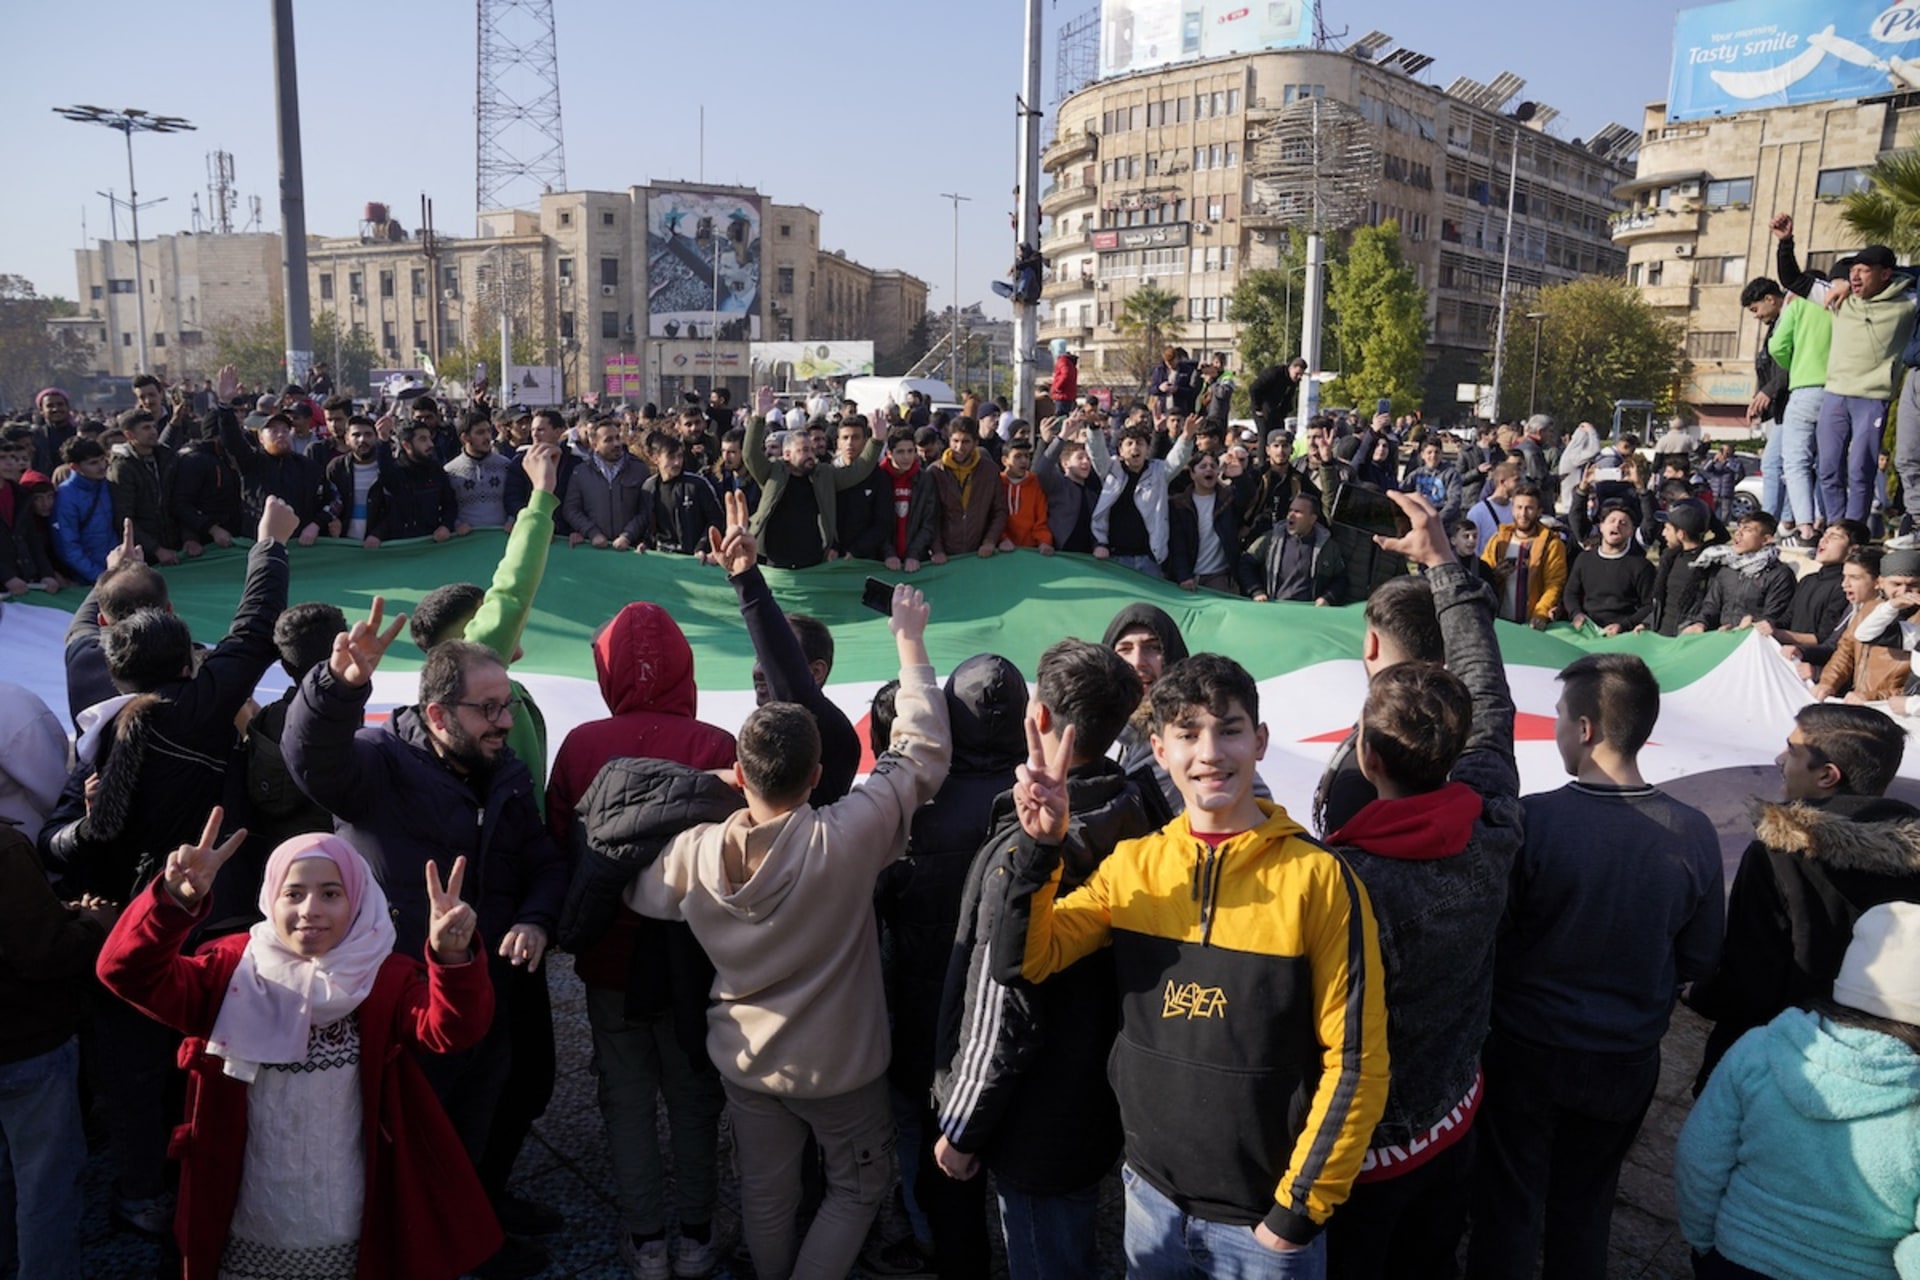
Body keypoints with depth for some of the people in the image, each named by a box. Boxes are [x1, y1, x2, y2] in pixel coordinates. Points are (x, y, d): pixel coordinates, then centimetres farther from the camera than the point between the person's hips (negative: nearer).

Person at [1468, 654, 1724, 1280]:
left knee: (1508, 1212, 14)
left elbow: (1484, 937, -15)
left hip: (1524, 1050, -3)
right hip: (1627, 1061, 3)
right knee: (1585, 1211, 23)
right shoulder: (1694, 834, -14)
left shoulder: (1531, 819, -24)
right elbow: (1698, 960, -1)